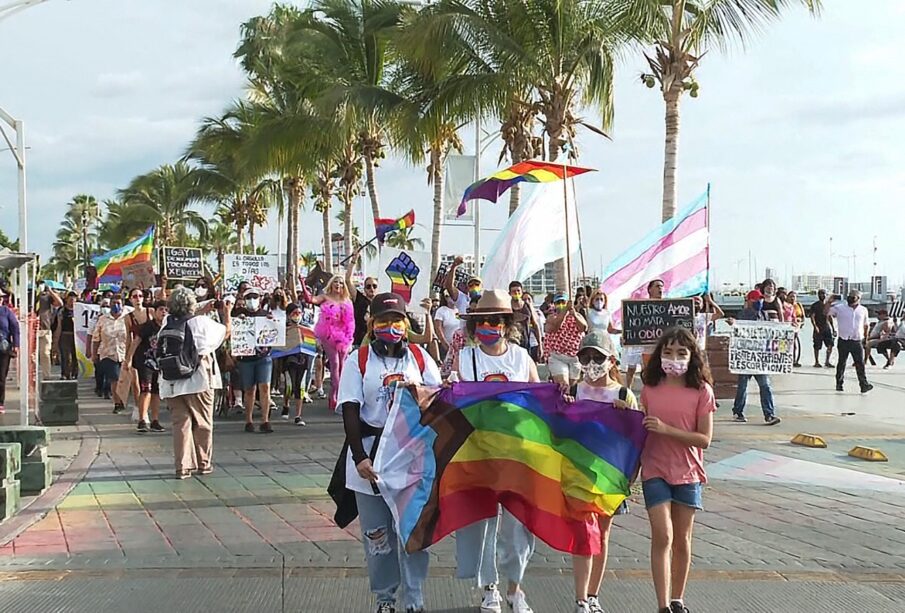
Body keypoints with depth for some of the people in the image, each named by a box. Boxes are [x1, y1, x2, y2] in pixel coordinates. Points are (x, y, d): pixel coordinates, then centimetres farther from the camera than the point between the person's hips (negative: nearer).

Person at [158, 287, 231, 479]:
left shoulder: (166, 326, 1)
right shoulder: (202, 323, -9)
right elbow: (226, 331, 6)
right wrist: (227, 315, 25)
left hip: (172, 383, 3)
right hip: (199, 381, -3)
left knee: (180, 422, 6)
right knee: (203, 423, 10)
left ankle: (183, 465, 3)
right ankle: (204, 463, 19)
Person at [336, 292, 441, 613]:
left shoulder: (420, 357, 7)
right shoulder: (358, 361, 1)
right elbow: (350, 411, -5)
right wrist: (360, 457, -13)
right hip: (371, 456, -1)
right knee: (376, 533, 6)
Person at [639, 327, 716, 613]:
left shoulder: (702, 391, -7)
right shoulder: (650, 390, 0)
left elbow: (704, 439, -11)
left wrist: (666, 429, -20)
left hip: (687, 473, 0)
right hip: (655, 471, 0)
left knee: (682, 540, 11)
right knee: (662, 536, -10)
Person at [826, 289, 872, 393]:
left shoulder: (863, 310, 9)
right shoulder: (840, 308, 2)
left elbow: (865, 325, 19)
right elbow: (826, 312, 1)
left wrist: (865, 337, 16)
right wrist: (829, 302, -12)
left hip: (857, 342, 1)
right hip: (843, 341, -1)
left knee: (860, 363, -5)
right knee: (841, 363, 7)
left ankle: (864, 385, -8)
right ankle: (839, 383, 18)